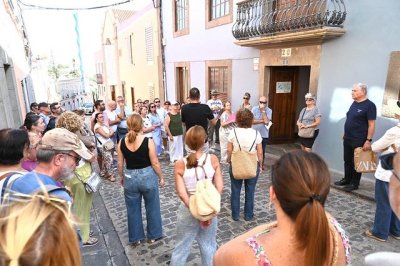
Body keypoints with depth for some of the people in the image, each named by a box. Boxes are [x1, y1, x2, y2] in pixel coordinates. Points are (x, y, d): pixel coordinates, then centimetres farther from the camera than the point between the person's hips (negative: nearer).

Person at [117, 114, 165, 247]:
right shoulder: (148, 141, -16)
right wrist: (161, 177, 3)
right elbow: (155, 163, -11)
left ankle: (135, 238, 32)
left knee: (133, 210, 18)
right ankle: (153, 235, 32)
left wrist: (121, 177, 18)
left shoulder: (122, 142, -7)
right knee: (152, 207, 17)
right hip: (148, 176, -2)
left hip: (130, 178, 3)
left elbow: (120, 163, 1)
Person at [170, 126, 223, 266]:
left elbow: (182, 194, -15)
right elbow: (220, 187, -12)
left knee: (181, 247, 19)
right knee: (209, 246, 22)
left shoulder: (180, 164, -13)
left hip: (188, 210, 0)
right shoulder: (213, 159, -11)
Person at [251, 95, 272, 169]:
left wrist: (263, 111, -19)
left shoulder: (269, 111, -7)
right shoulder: (254, 109, -5)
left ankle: (261, 164, 29)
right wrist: (262, 121, -17)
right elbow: (251, 120, -14)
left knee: (262, 151, 11)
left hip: (264, 135, 0)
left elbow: (266, 121, -21)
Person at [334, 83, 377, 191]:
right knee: (347, 161, 15)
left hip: (359, 140, -7)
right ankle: (347, 179, 28)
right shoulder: (354, 103, 11)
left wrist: (368, 140, -20)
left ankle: (354, 184, 15)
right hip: (347, 139, 7)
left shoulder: (369, 105, -12)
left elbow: (371, 124, -16)